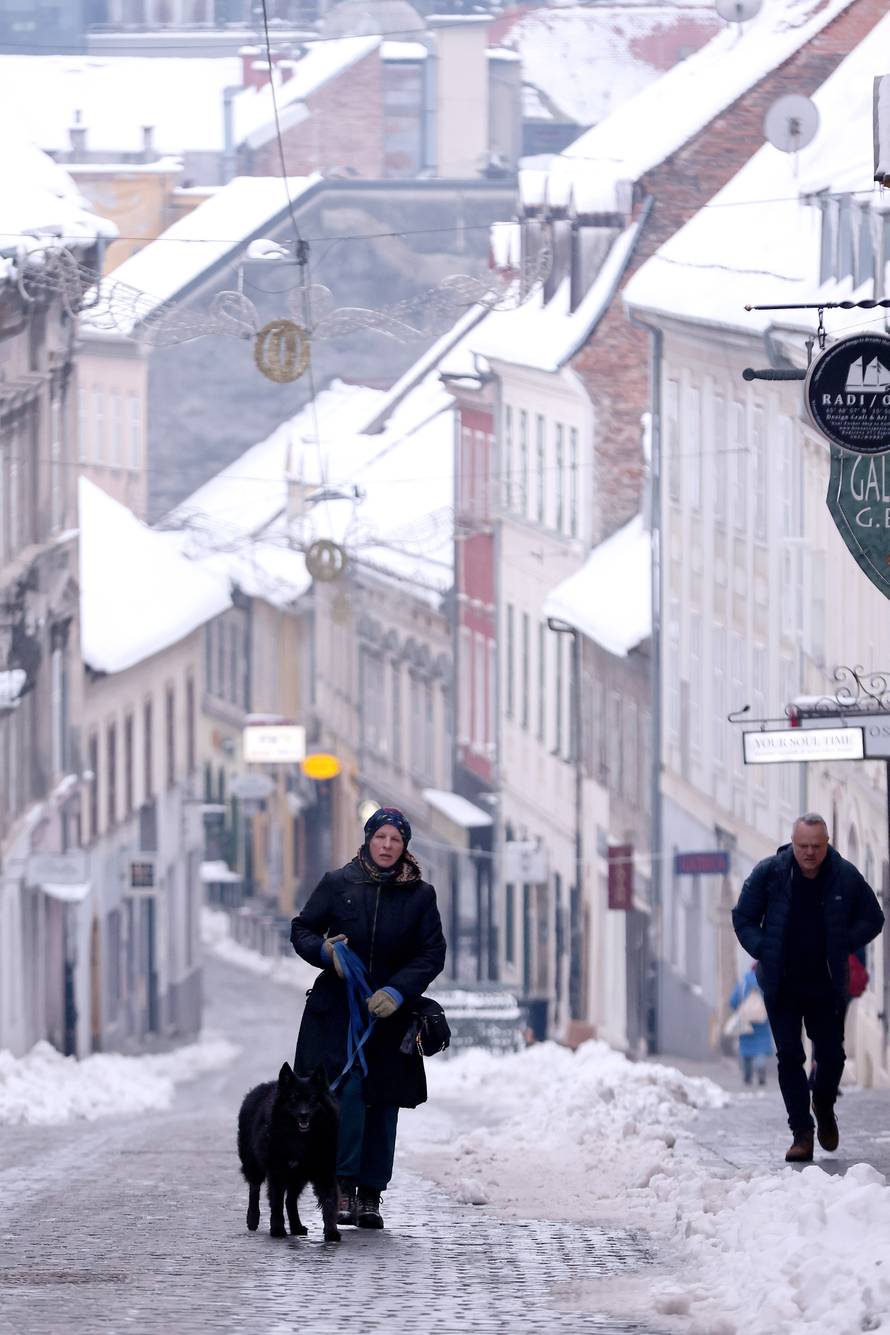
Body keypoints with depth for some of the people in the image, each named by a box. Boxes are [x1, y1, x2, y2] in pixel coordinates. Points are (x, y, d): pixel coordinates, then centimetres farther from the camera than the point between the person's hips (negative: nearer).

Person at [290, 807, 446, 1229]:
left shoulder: (419, 895, 4)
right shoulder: (337, 884, 2)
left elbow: (432, 953, 0)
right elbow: (301, 929, 8)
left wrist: (397, 992, -14)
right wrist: (325, 951, -14)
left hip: (391, 1014, 2)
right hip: (338, 1008, -2)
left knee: (383, 1102, 3)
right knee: (347, 1089, -16)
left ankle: (370, 1195, 9)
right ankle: (343, 1188, -17)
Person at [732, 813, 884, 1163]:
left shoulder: (845, 876, -5)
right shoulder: (769, 873, -7)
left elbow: (872, 920, 8)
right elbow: (743, 919, 4)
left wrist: (842, 946, -4)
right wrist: (764, 953, -8)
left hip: (827, 985, 1)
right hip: (782, 986, -1)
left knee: (831, 1055, 4)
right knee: (789, 1056, -5)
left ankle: (824, 1107, 34)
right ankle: (802, 1133, 0)